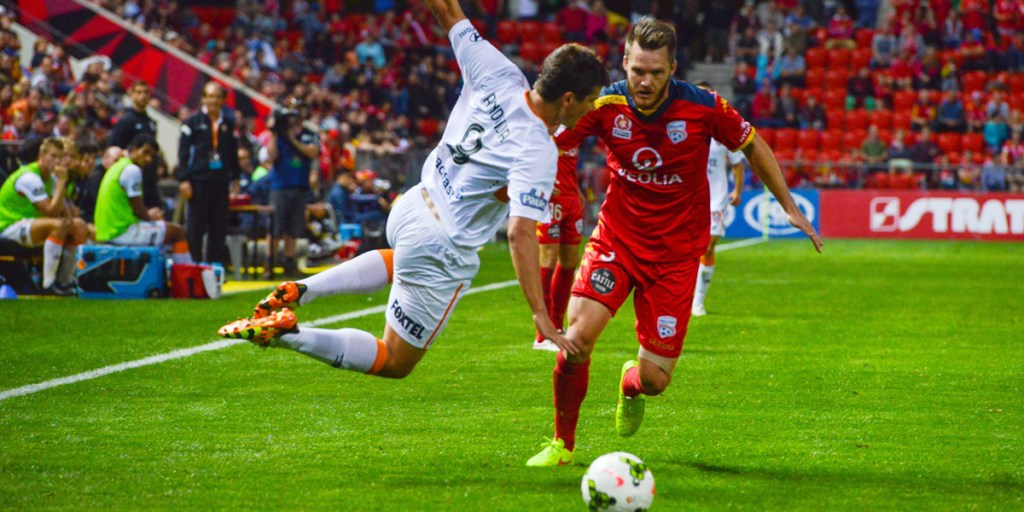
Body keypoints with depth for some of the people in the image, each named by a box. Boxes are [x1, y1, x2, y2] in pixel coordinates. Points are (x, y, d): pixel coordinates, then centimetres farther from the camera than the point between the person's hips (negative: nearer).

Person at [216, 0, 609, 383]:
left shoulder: (497, 75, -8)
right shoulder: (539, 153, -26)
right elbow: (520, 234, -31)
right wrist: (540, 315, -30)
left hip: (411, 208, 8)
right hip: (443, 256, -8)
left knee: (406, 260, 44)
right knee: (395, 364, 8)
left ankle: (300, 291, 23)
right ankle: (288, 335, -11)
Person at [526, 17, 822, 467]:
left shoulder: (703, 107, -15)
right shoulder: (605, 105, -14)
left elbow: (752, 145, 2)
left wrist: (789, 206, 6)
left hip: (675, 253, 0)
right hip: (617, 239, 0)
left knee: (654, 379, -4)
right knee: (578, 333, -23)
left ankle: (631, 385, 39)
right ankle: (562, 444, 0)